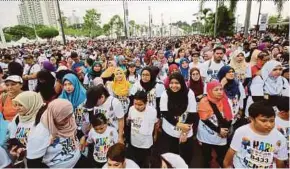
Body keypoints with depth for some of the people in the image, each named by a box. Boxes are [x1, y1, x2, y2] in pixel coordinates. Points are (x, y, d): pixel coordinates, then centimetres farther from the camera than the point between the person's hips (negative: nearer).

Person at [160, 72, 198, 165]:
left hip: (186, 133, 0)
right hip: (169, 132, 0)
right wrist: (179, 125, -21)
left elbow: (192, 114, -9)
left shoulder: (189, 93, -10)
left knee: (186, 158, 15)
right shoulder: (165, 94, -9)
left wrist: (185, 132, -11)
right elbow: (165, 113, -12)